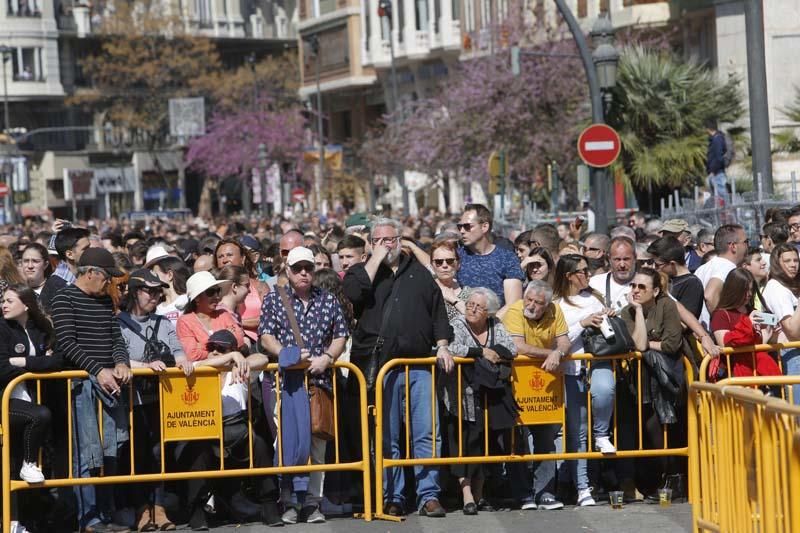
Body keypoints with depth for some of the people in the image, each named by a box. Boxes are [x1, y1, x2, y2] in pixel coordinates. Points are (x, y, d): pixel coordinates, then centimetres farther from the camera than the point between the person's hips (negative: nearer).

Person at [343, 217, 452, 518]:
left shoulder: (418, 273, 17)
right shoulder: (362, 273, 10)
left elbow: (438, 310, 16)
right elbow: (354, 292, -13)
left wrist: (442, 345, 3)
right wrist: (376, 258, -5)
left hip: (419, 364, 1)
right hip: (379, 366, -1)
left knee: (426, 434, -3)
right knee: (386, 437, 3)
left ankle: (429, 495, 1)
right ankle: (392, 498, 8)